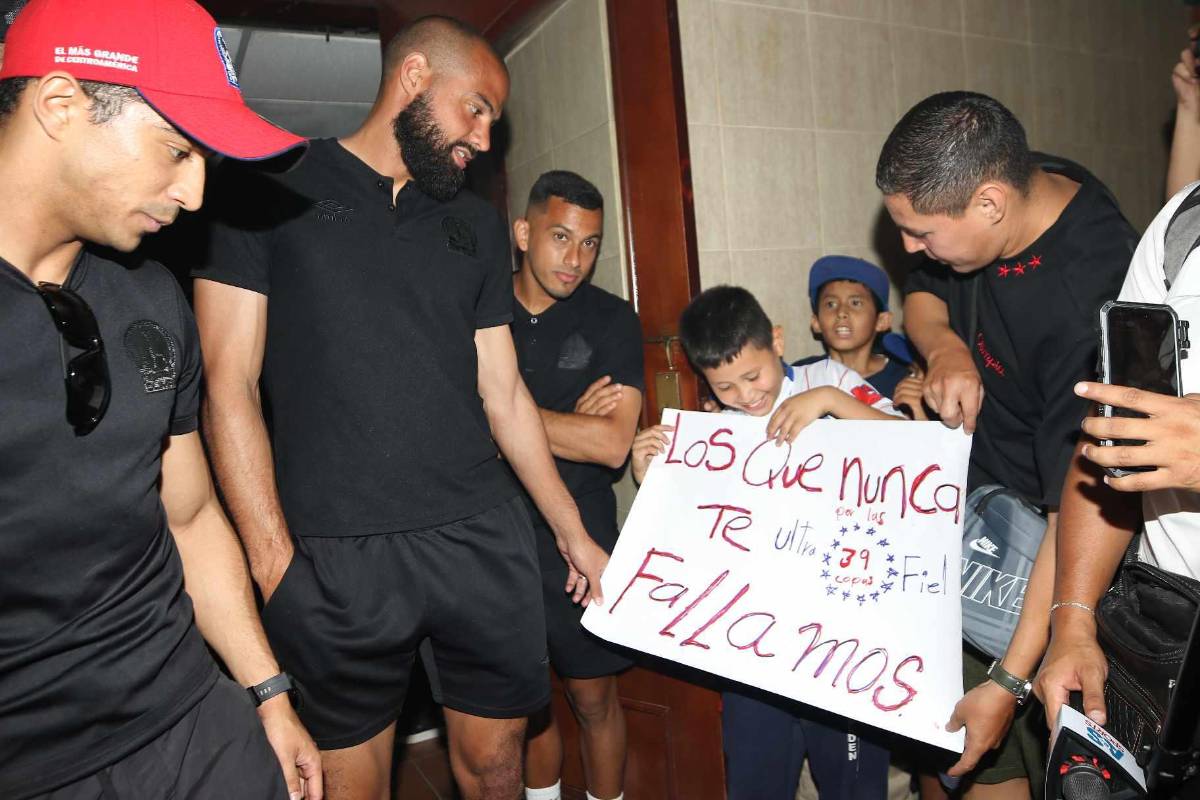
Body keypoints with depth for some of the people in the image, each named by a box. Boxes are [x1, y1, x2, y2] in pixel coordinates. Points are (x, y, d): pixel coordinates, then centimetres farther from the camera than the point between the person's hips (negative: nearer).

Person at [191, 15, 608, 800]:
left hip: (483, 537, 4)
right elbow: (230, 386, -4)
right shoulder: (271, 189, 1)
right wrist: (274, 559, -11)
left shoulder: (478, 224, 14)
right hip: (337, 558, -3)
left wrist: (573, 532, 15)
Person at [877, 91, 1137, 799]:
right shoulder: (1010, 185, -7)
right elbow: (921, 295, 11)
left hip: (1035, 548, -7)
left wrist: (1010, 682, -24)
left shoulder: (1090, 302, -31)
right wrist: (943, 347, -14)